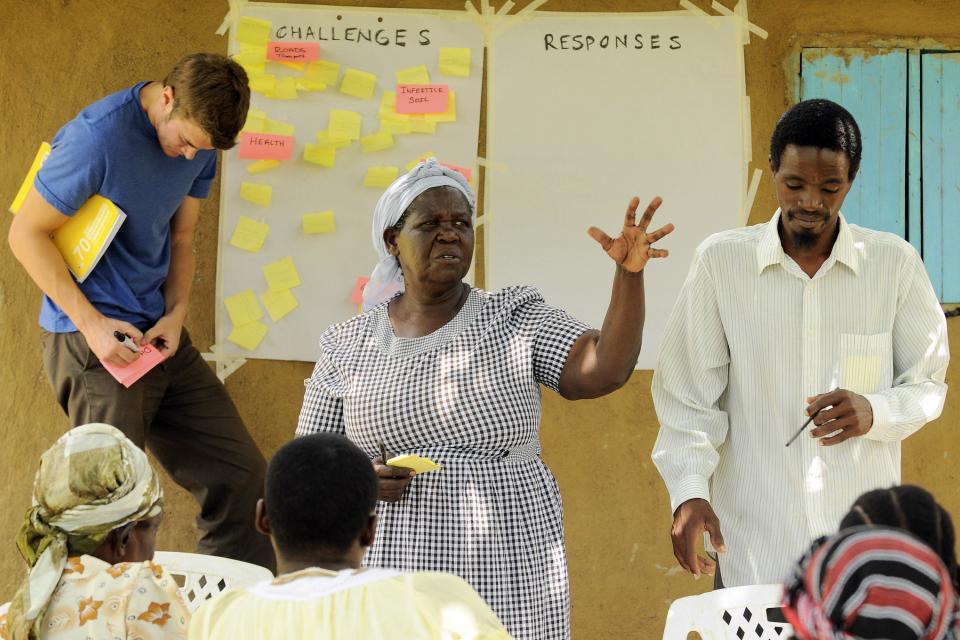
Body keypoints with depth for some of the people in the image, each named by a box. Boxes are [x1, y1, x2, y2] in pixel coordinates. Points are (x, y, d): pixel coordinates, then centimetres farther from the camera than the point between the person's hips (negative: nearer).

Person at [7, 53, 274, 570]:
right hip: (94, 341, -7)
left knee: (241, 478, 6)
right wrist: (91, 323, -18)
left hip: (159, 337, 7)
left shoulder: (199, 144, 5)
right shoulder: (97, 136, -18)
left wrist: (176, 314, -3)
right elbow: (27, 233, -12)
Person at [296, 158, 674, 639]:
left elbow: (604, 371, -12)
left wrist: (629, 274, -25)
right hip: (390, 573, 1)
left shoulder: (515, 319, 3)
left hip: (507, 576, -1)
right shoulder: (348, 347, 6)